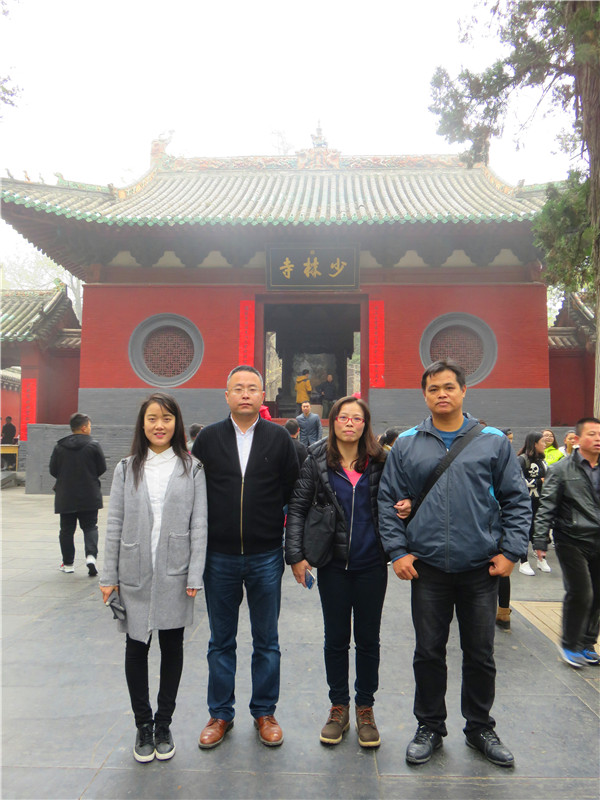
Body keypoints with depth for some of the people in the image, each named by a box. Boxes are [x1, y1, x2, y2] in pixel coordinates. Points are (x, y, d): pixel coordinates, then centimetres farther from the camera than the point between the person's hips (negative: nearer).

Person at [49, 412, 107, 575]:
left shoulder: (59, 446, 0)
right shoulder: (93, 445, -8)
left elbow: (53, 470, 2)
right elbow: (102, 469, -4)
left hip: (65, 496, 2)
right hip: (89, 496, -2)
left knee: (66, 529, 12)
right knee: (90, 526, 8)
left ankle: (68, 563, 19)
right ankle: (91, 555, -12)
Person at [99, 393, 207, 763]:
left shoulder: (192, 468, -1)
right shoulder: (126, 469, 3)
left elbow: (199, 525, -3)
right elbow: (115, 525, 4)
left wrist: (195, 576, -8)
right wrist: (109, 576, 2)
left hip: (175, 575, -1)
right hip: (135, 575, 1)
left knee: (172, 646, 11)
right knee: (136, 648, 10)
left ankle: (164, 724, 31)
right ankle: (143, 724, 30)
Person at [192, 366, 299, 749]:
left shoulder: (279, 438, -1)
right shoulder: (209, 438, 0)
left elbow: (294, 493, 1)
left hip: (266, 557, 0)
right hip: (219, 557, 1)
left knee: (267, 641, 13)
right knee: (221, 641, 15)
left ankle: (265, 712, 32)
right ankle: (221, 714, 32)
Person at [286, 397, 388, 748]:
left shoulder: (380, 461, -1)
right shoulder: (318, 461, -3)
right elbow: (298, 507, -1)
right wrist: (296, 554, -7)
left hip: (371, 564, 1)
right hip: (333, 564, 0)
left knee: (368, 639, 13)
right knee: (336, 638, 12)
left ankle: (365, 708, 31)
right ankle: (339, 707, 31)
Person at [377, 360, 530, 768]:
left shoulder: (494, 442, 1)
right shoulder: (407, 445, 2)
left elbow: (517, 500, 3)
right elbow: (388, 501, 3)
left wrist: (511, 550, -4)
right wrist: (397, 551, -4)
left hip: (482, 568, 0)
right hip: (427, 568, 0)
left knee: (481, 654, 14)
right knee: (429, 653, 12)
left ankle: (480, 727, 37)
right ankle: (430, 727, 33)